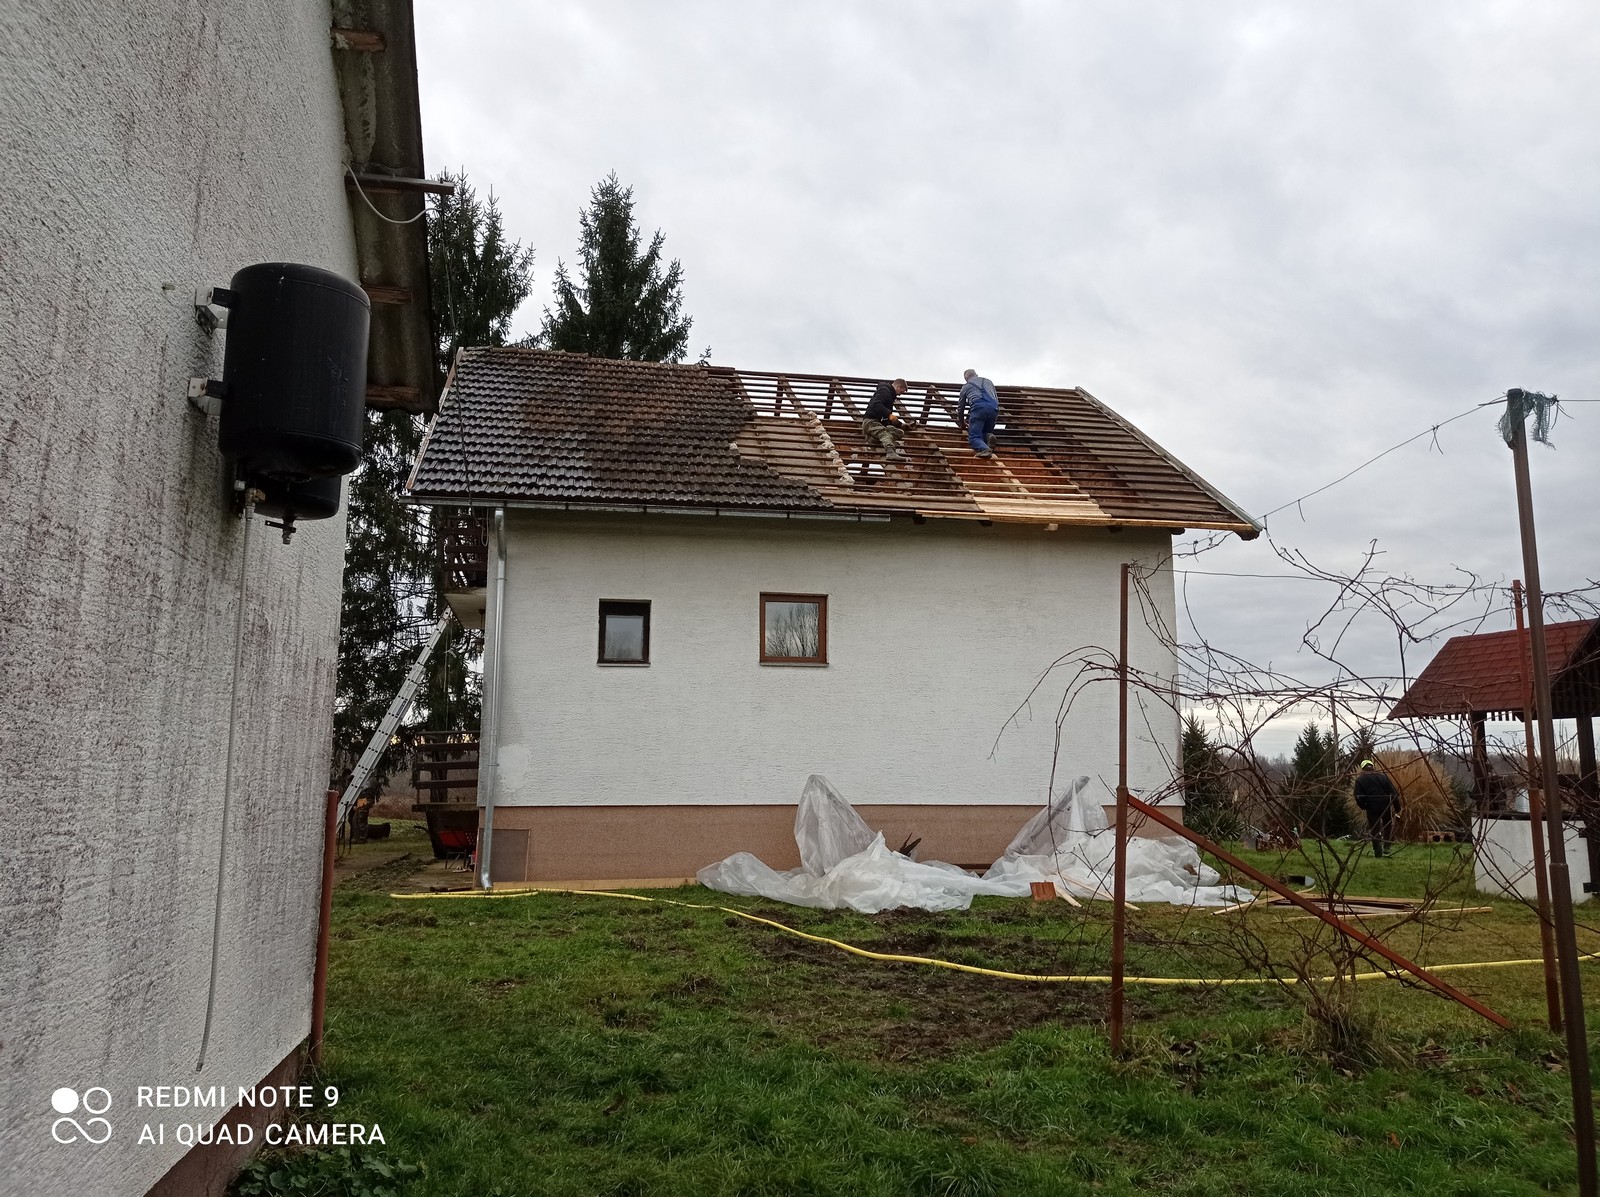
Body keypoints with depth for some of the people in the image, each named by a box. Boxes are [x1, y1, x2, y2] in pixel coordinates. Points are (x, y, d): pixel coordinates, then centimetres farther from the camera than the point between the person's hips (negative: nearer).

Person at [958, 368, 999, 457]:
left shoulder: (966, 386, 28)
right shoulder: (988, 381, 35)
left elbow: (960, 407, 34)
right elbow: (997, 400, 39)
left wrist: (962, 423, 50)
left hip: (978, 407, -3)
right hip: (994, 408, 3)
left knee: (974, 436, -6)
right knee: (986, 432, 22)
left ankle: (984, 448, -39)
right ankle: (988, 437, -15)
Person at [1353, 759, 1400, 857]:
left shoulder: (1360, 780, -2)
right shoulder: (1383, 776, 4)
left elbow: (1358, 797, -7)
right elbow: (1393, 793, 1)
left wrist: (1363, 807, 12)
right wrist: (1397, 808, 7)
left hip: (1372, 808, -2)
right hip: (1386, 807, 2)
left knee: (1374, 830, 7)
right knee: (1388, 827, 22)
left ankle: (1378, 852, 5)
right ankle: (1386, 847, 13)